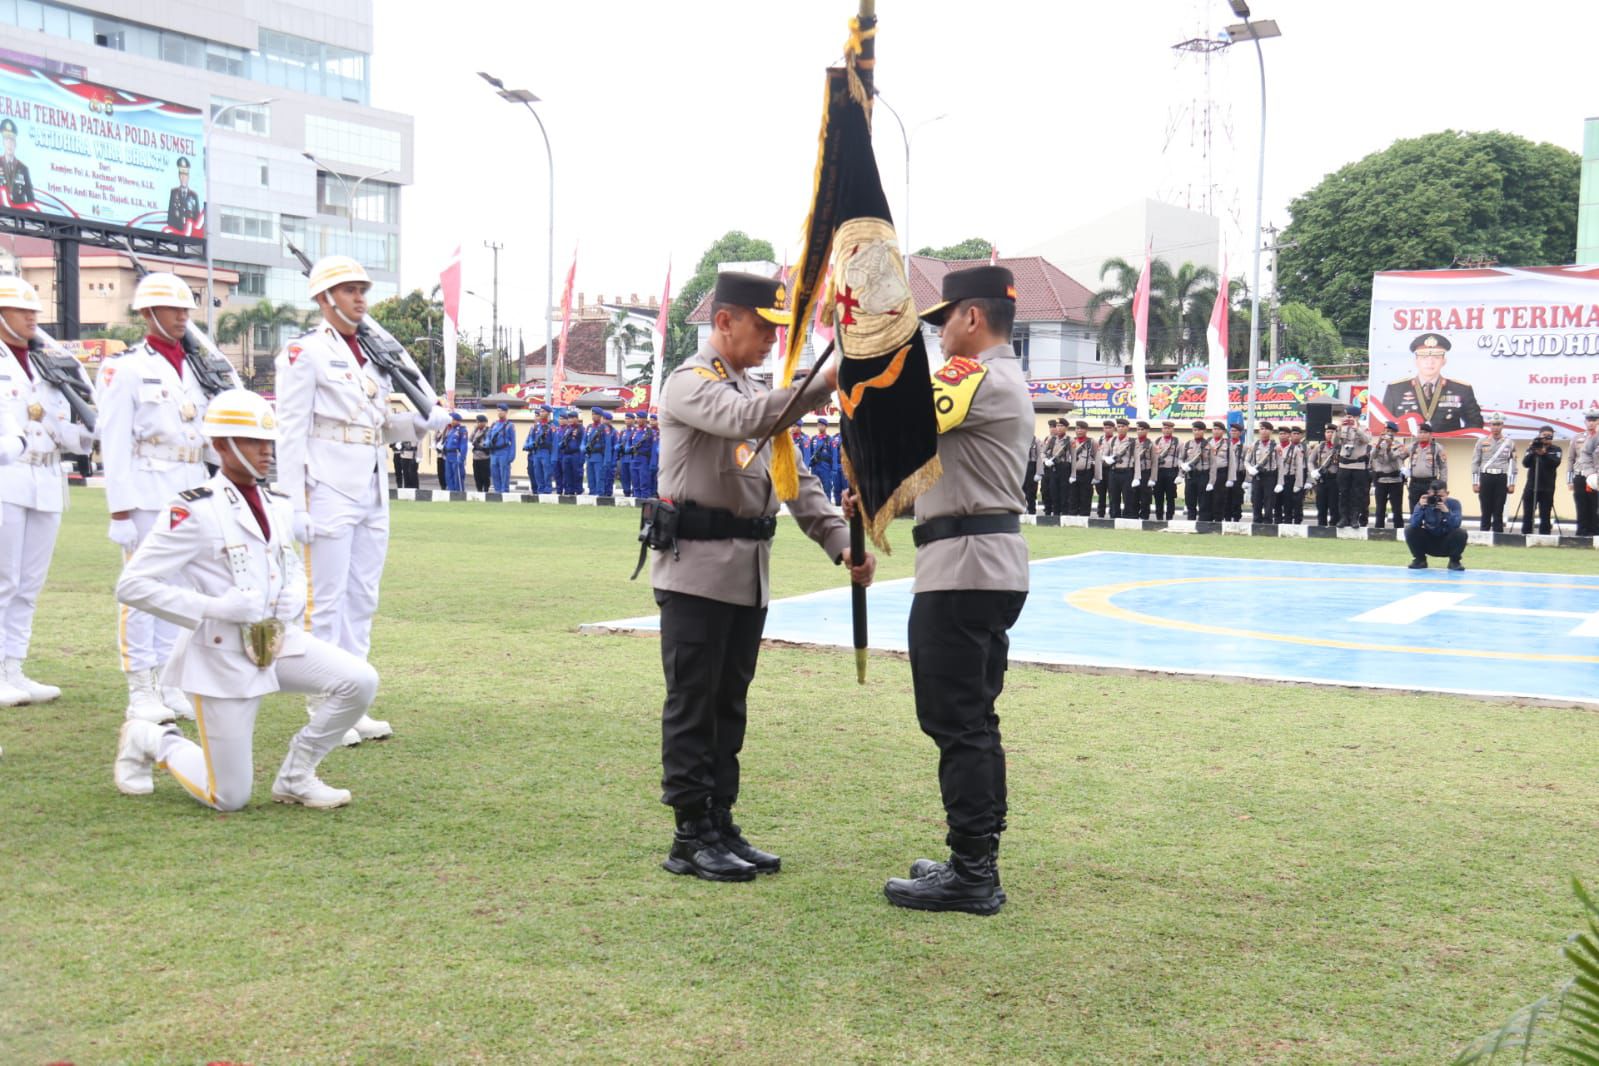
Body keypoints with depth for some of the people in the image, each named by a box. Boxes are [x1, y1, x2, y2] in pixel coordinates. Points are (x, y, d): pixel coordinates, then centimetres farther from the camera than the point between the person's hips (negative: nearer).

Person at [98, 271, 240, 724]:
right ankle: (141, 692, 4)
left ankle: (170, 684, 18)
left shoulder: (195, 366, 14)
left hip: (191, 491, 6)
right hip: (146, 492, -6)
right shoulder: (125, 368, -5)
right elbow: (114, 442, -10)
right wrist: (120, 507, -14)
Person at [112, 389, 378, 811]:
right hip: (222, 653, -6)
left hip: (279, 641, 6)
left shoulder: (279, 506, 8)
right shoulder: (194, 511, -13)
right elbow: (131, 586, -15)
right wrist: (215, 607, -23)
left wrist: (293, 602, -1)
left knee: (360, 681, -16)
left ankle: (295, 776, 6)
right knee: (229, 799, -2)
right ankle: (149, 741, 28)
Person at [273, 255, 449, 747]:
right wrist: (294, 506, -16)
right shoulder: (304, 353, -6)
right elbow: (291, 432, -11)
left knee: (362, 600, 10)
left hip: (372, 494, 8)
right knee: (325, 601, -4)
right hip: (328, 493, -8)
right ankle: (322, 712, 3)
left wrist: (424, 421, 2)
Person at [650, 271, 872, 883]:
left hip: (750, 574, 8)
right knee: (692, 707, -2)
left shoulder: (756, 392, 18)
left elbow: (797, 478, 14)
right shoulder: (690, 383, -8)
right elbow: (744, 420, -29)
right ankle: (691, 838, 5)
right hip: (696, 570, -8)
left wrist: (841, 543, 1)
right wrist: (825, 384, -37)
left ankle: (720, 828, 20)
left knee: (729, 707, 12)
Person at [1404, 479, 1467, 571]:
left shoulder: (1454, 504, -13)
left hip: (1447, 545, -1)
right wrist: (1420, 507, -37)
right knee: (1410, 529, -21)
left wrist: (1447, 511, -43)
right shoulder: (1424, 503, -12)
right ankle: (1420, 560, 1)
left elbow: (1456, 525, -28)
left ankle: (1454, 561, -2)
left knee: (1461, 533, -30)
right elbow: (1414, 524, -24)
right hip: (1429, 544, 1)